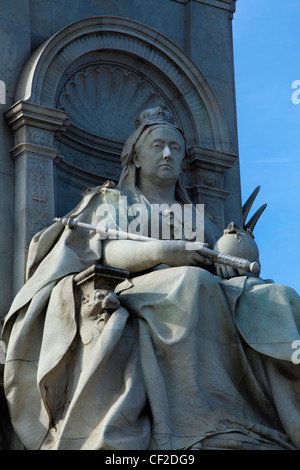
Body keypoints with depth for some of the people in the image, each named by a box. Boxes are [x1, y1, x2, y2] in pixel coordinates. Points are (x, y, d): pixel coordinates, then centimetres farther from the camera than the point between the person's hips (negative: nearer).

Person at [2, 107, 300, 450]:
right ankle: (214, 436, -48)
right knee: (192, 283, -39)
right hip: (139, 293, -4)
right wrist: (160, 252, -19)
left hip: (200, 296, 4)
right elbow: (105, 250, 0)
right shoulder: (113, 202, 22)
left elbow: (224, 268, 22)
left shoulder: (197, 217, 34)